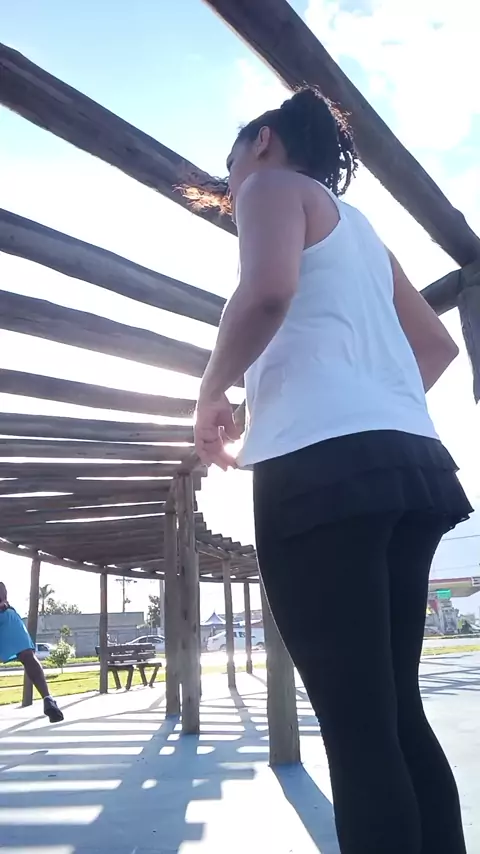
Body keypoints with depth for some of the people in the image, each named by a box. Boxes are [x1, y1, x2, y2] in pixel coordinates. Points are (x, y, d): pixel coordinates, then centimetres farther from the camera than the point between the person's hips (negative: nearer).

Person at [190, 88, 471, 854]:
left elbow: (267, 292, -14)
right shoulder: (356, 226, 32)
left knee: (356, 724, -6)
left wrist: (211, 394, -1)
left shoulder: (274, 185, 9)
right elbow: (437, 343, 31)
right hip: (406, 461, 9)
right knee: (398, 713, 10)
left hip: (325, 464, -8)